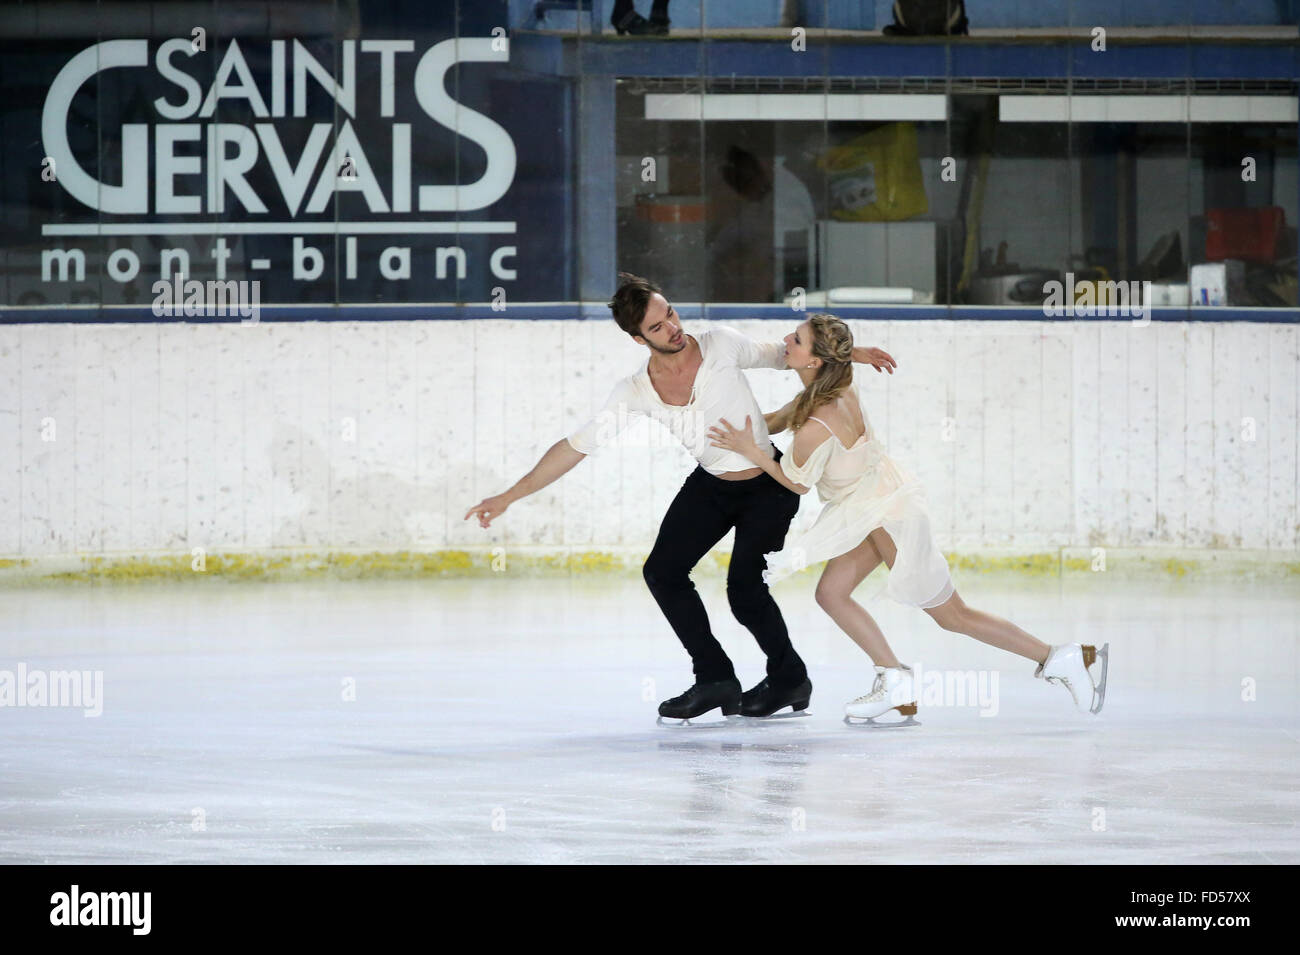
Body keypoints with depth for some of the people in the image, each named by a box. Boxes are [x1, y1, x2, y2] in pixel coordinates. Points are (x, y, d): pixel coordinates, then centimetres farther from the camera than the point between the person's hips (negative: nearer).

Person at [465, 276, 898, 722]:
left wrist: (851, 353, 2)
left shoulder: (720, 343, -19)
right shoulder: (635, 392, -14)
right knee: (662, 572, -4)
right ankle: (715, 678, 9)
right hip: (711, 485, 4)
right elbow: (575, 446, -10)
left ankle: (790, 680, 9)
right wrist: (509, 497, -13)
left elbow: (779, 354, 2)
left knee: (744, 589, -15)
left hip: (770, 487, -4)